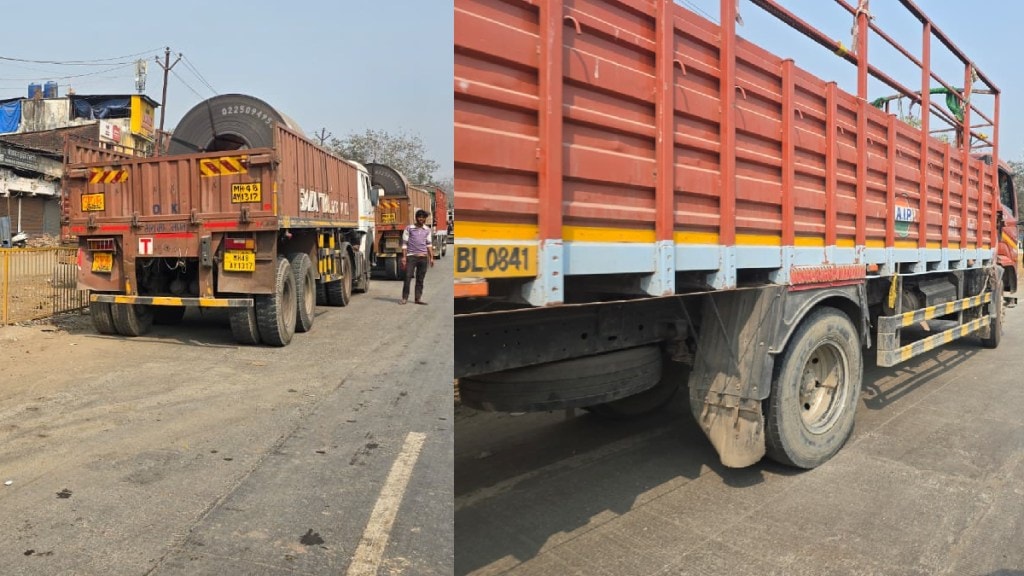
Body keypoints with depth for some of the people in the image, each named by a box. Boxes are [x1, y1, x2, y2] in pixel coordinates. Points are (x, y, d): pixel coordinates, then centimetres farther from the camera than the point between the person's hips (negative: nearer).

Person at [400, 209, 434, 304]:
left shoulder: (427, 230, 12)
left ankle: (418, 298, 11)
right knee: (408, 278, -7)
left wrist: (431, 257, 10)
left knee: (420, 279, 5)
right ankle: (404, 298, 0)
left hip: (423, 257, 3)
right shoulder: (409, 228, 2)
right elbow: (404, 243, 2)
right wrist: (404, 257, -5)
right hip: (411, 256, -3)